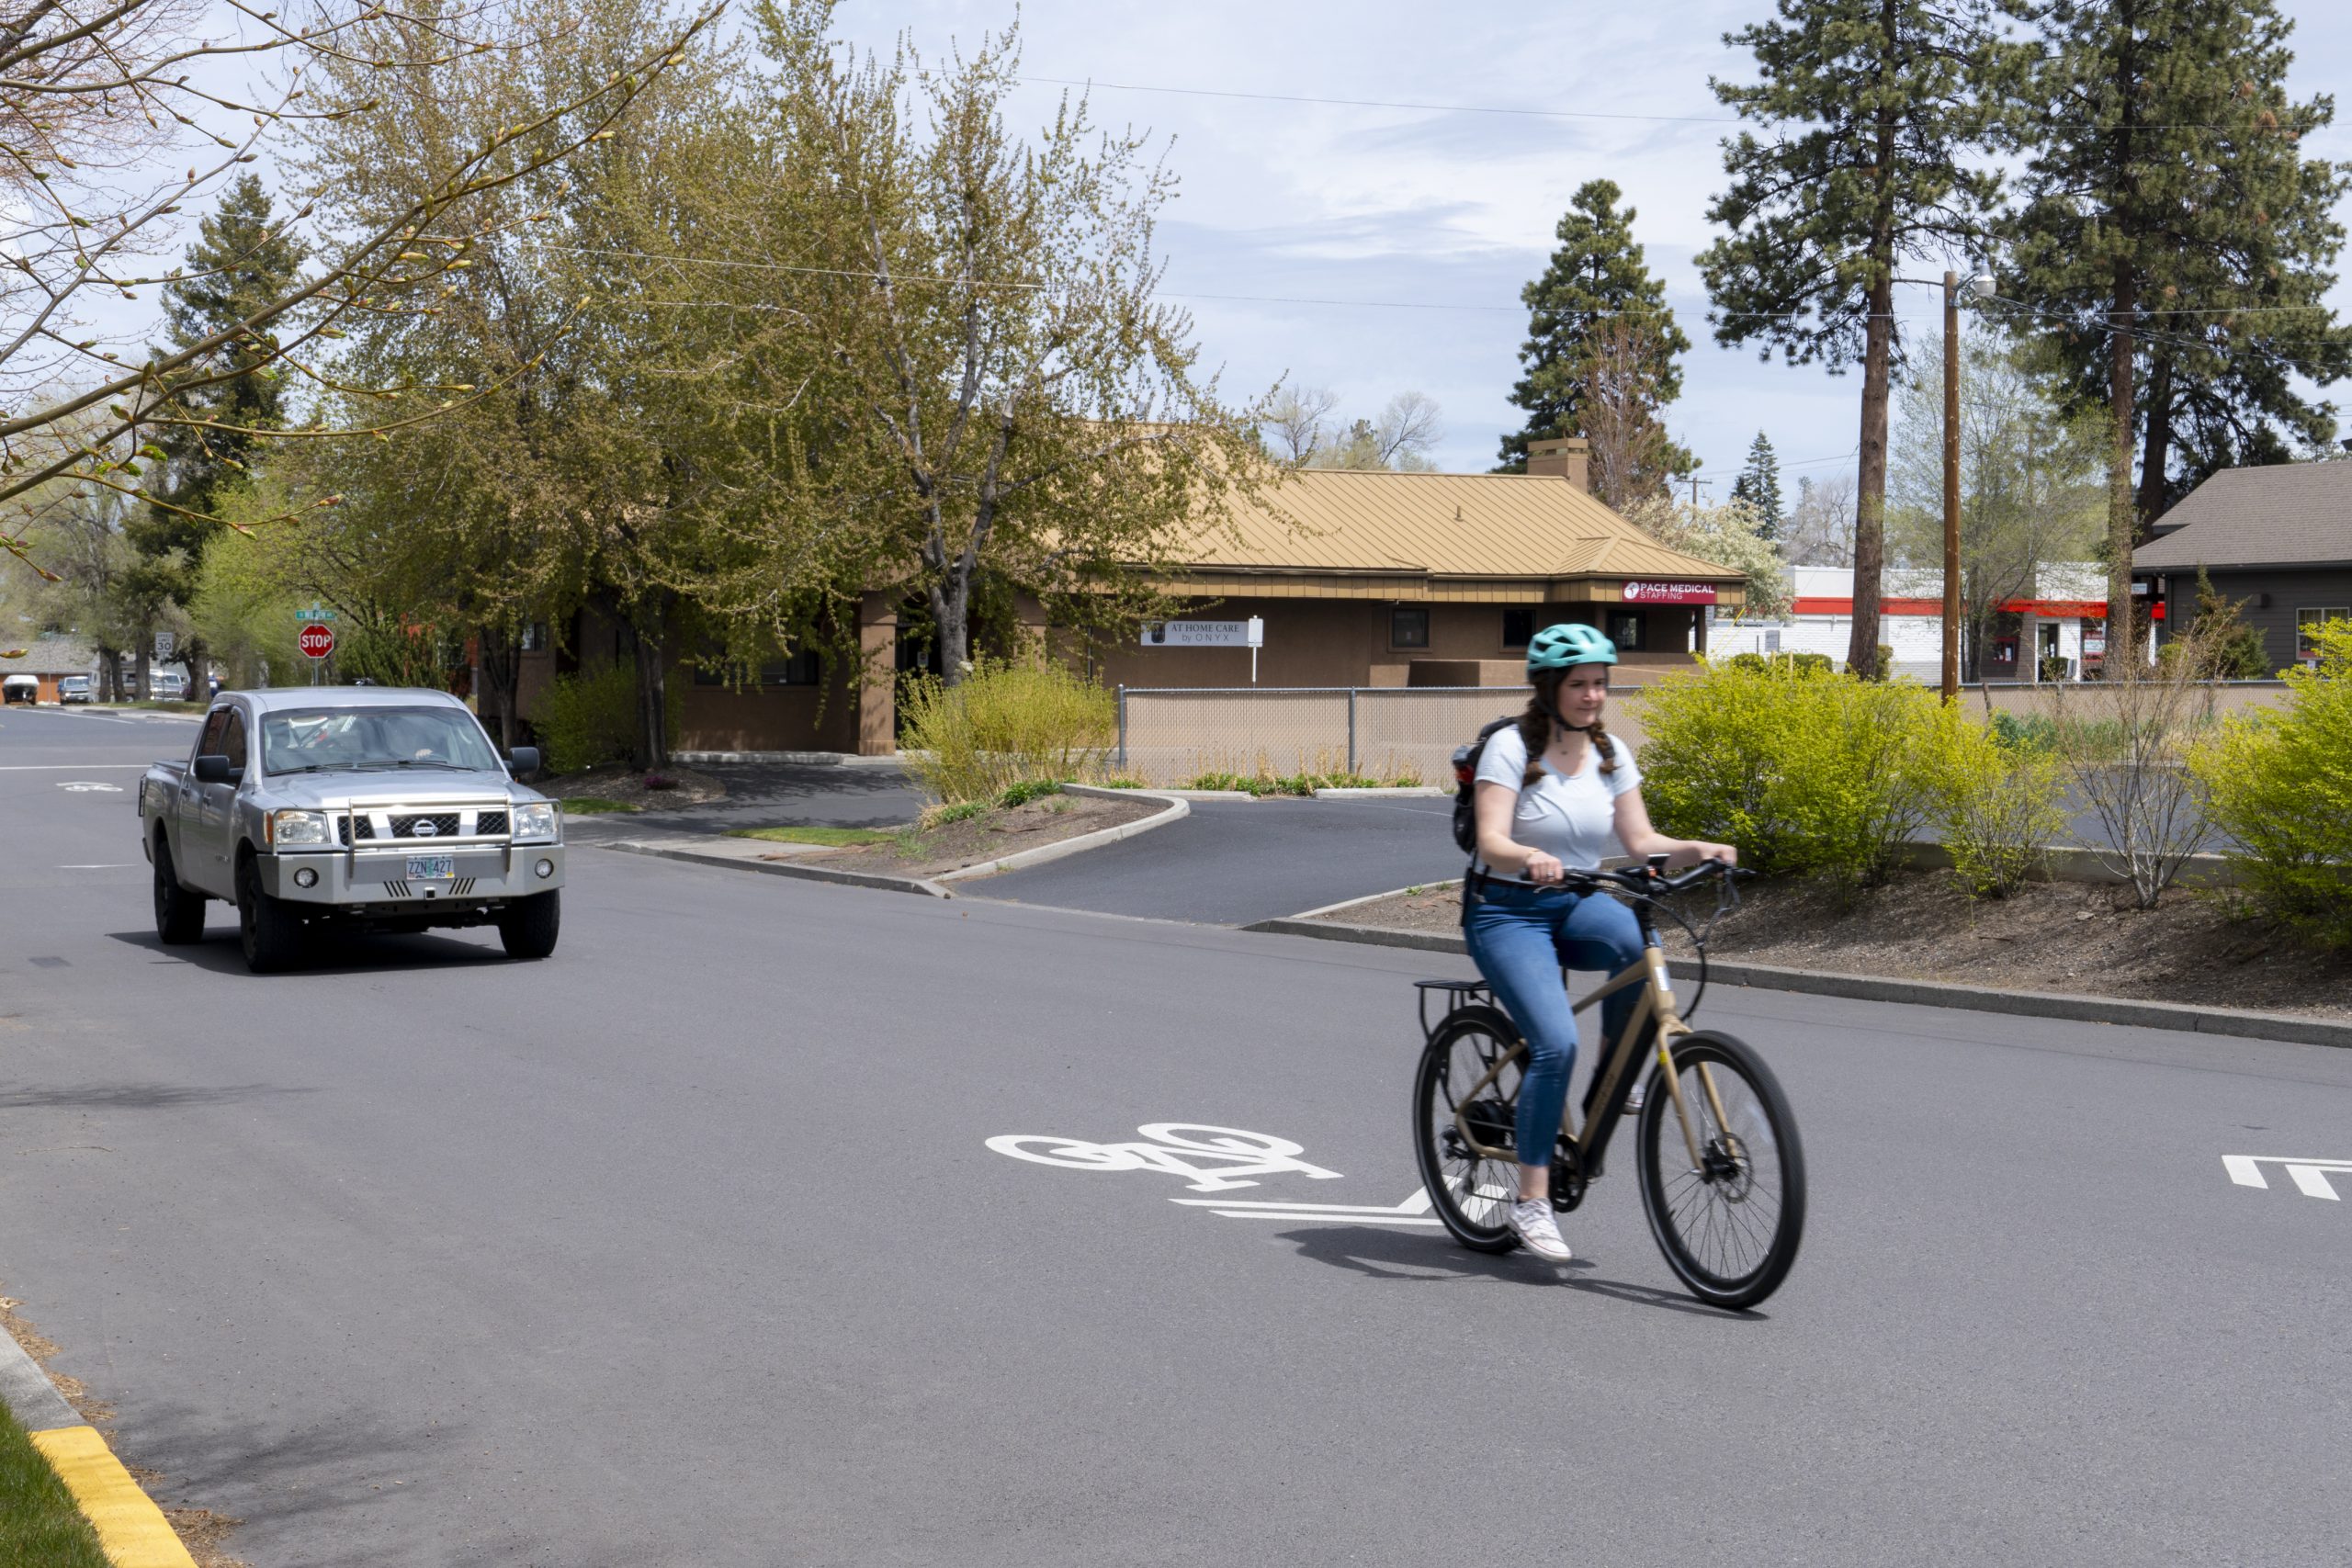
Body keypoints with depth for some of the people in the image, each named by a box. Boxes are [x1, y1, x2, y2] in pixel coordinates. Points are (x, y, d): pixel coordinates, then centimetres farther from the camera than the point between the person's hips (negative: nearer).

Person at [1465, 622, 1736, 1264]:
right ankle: (1531, 1201, -13)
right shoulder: (1511, 747, -12)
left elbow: (1640, 839, 0)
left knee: (1641, 941, -32)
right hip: (1507, 911, -4)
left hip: (1578, 905, 5)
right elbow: (1490, 841, -23)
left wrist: (1697, 849, -19)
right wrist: (1531, 859, -44)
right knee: (1556, 1042, -24)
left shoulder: (1610, 753, 4)